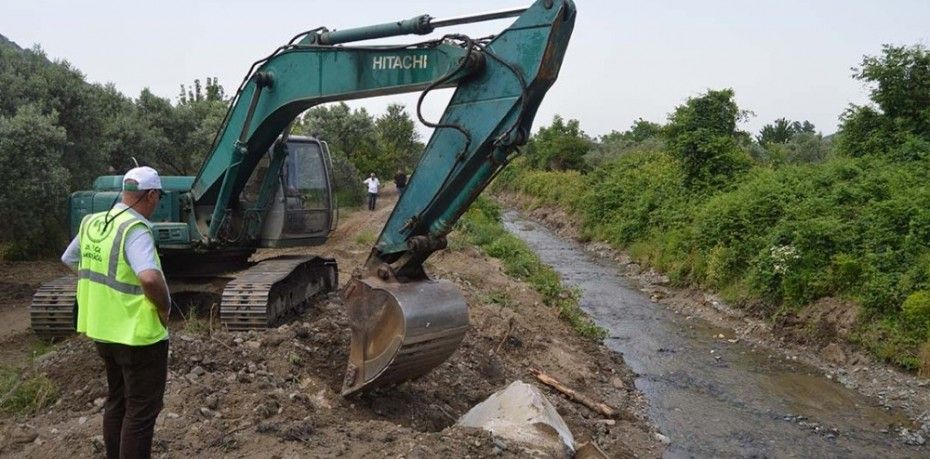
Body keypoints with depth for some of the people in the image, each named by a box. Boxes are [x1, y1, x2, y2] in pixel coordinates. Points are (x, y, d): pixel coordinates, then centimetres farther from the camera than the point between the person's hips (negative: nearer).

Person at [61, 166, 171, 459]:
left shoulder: (92, 224, 4)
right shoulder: (135, 230, -21)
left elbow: (69, 260, 21)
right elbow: (150, 278, -37)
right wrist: (165, 306, -19)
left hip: (102, 329, 9)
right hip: (138, 334, -8)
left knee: (117, 401, 23)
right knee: (142, 409, 3)